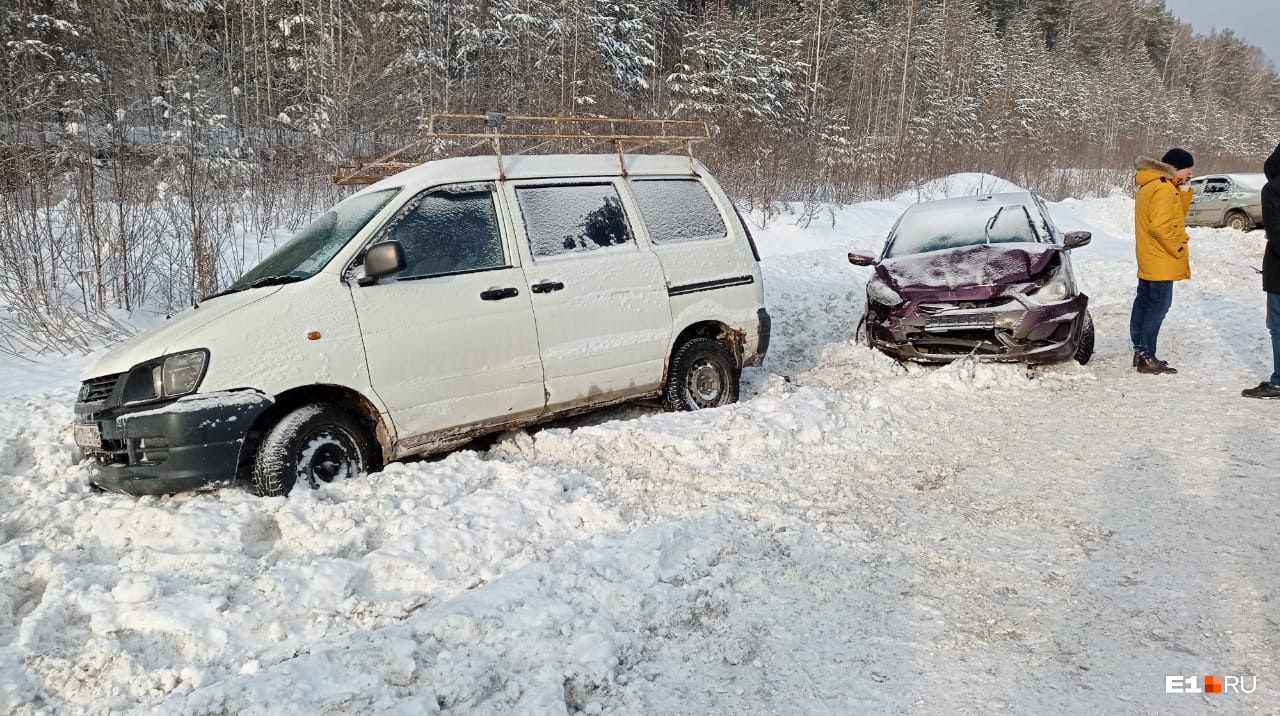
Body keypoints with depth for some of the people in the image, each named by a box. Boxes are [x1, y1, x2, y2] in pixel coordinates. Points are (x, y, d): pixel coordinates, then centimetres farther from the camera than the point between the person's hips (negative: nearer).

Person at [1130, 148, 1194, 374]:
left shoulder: (1151, 186, 15)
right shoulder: (1164, 189, -17)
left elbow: (1176, 215, 15)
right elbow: (1160, 226, -25)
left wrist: (1184, 191, 3)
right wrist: (1178, 248, -14)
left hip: (1149, 260, 10)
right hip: (1161, 261, -10)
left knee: (1144, 304, 12)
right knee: (1158, 307, -8)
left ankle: (1140, 352, 19)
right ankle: (1147, 358, -8)